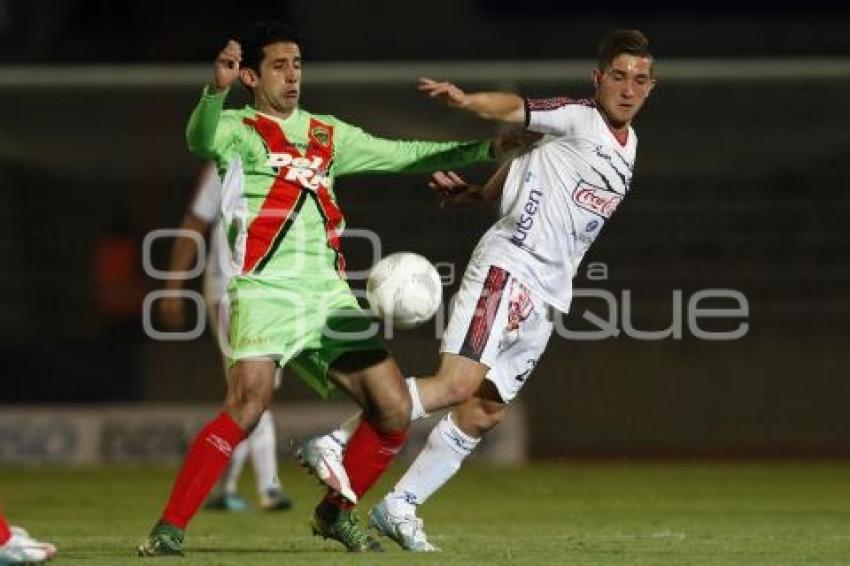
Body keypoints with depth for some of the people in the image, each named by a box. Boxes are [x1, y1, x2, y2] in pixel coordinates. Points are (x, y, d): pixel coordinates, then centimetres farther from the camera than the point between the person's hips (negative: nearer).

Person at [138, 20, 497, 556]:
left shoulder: (328, 135, 21)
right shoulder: (238, 129, 4)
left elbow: (401, 155, 26)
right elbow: (201, 140, -19)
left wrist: (483, 149, 18)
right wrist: (217, 88, -41)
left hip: (327, 291, 6)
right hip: (265, 289, -6)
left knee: (394, 410, -2)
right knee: (248, 406, -26)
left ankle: (336, 511, 20)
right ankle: (169, 529, -19)